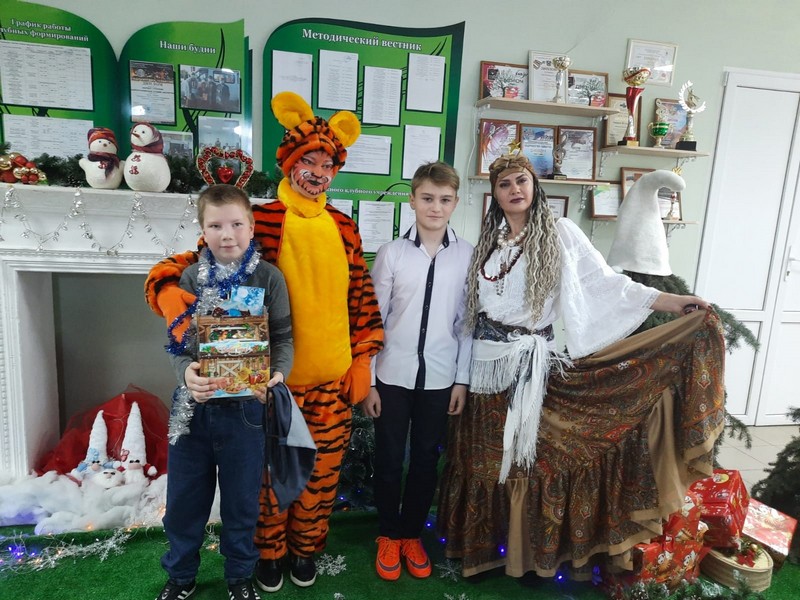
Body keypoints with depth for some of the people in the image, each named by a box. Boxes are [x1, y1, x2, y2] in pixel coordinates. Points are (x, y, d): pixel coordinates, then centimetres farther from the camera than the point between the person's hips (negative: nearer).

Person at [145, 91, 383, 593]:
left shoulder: (344, 228, 5)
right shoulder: (259, 222, -8)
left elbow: (362, 298, 8)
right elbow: (198, 261, -8)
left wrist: (363, 361, 5)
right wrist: (167, 288, -30)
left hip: (334, 380, 3)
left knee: (322, 473, 16)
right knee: (270, 471, 14)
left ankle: (305, 548, 43)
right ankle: (269, 552, 41)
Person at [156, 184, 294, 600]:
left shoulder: (268, 277, -5)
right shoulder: (191, 277, -1)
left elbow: (283, 336, -3)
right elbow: (176, 340, -1)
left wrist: (278, 373, -21)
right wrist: (186, 371, -21)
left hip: (246, 405, -1)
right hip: (193, 405, 2)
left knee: (241, 500, 15)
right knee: (185, 499, 17)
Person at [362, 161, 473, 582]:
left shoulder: (468, 255, -2)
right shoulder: (391, 253, -4)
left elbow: (467, 321, 3)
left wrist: (462, 378, 3)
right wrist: (367, 380, -2)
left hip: (440, 377, 1)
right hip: (393, 375, -1)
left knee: (426, 460, 14)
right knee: (388, 460, 11)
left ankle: (411, 534, 36)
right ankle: (388, 535, 34)